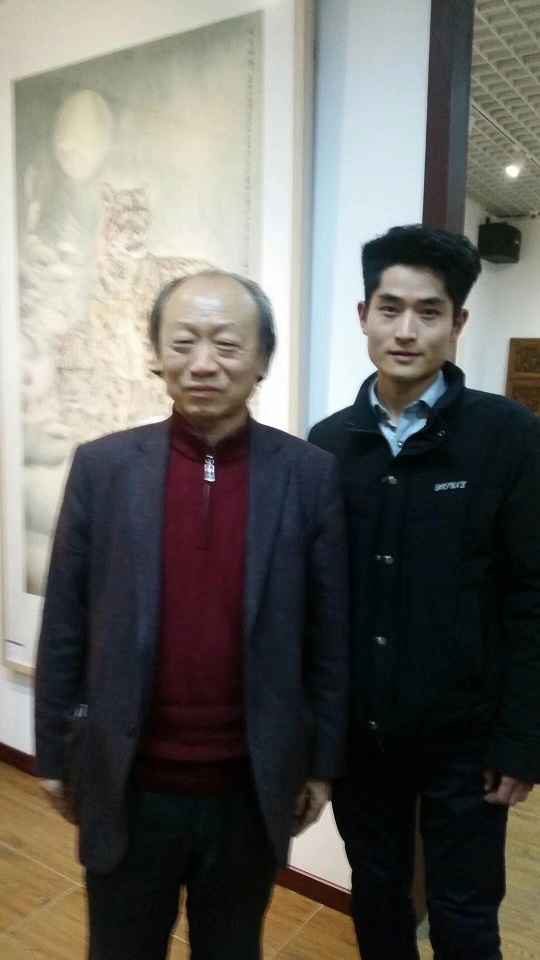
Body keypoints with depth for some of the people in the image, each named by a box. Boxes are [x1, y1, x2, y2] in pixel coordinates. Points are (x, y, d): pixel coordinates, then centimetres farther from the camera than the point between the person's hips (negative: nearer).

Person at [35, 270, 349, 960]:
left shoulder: (310, 475, -9)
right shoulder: (102, 467, -8)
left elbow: (329, 635, -3)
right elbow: (64, 628, -2)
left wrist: (323, 761, 2)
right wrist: (55, 753, 3)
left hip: (251, 791, 0)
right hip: (126, 788, 1)